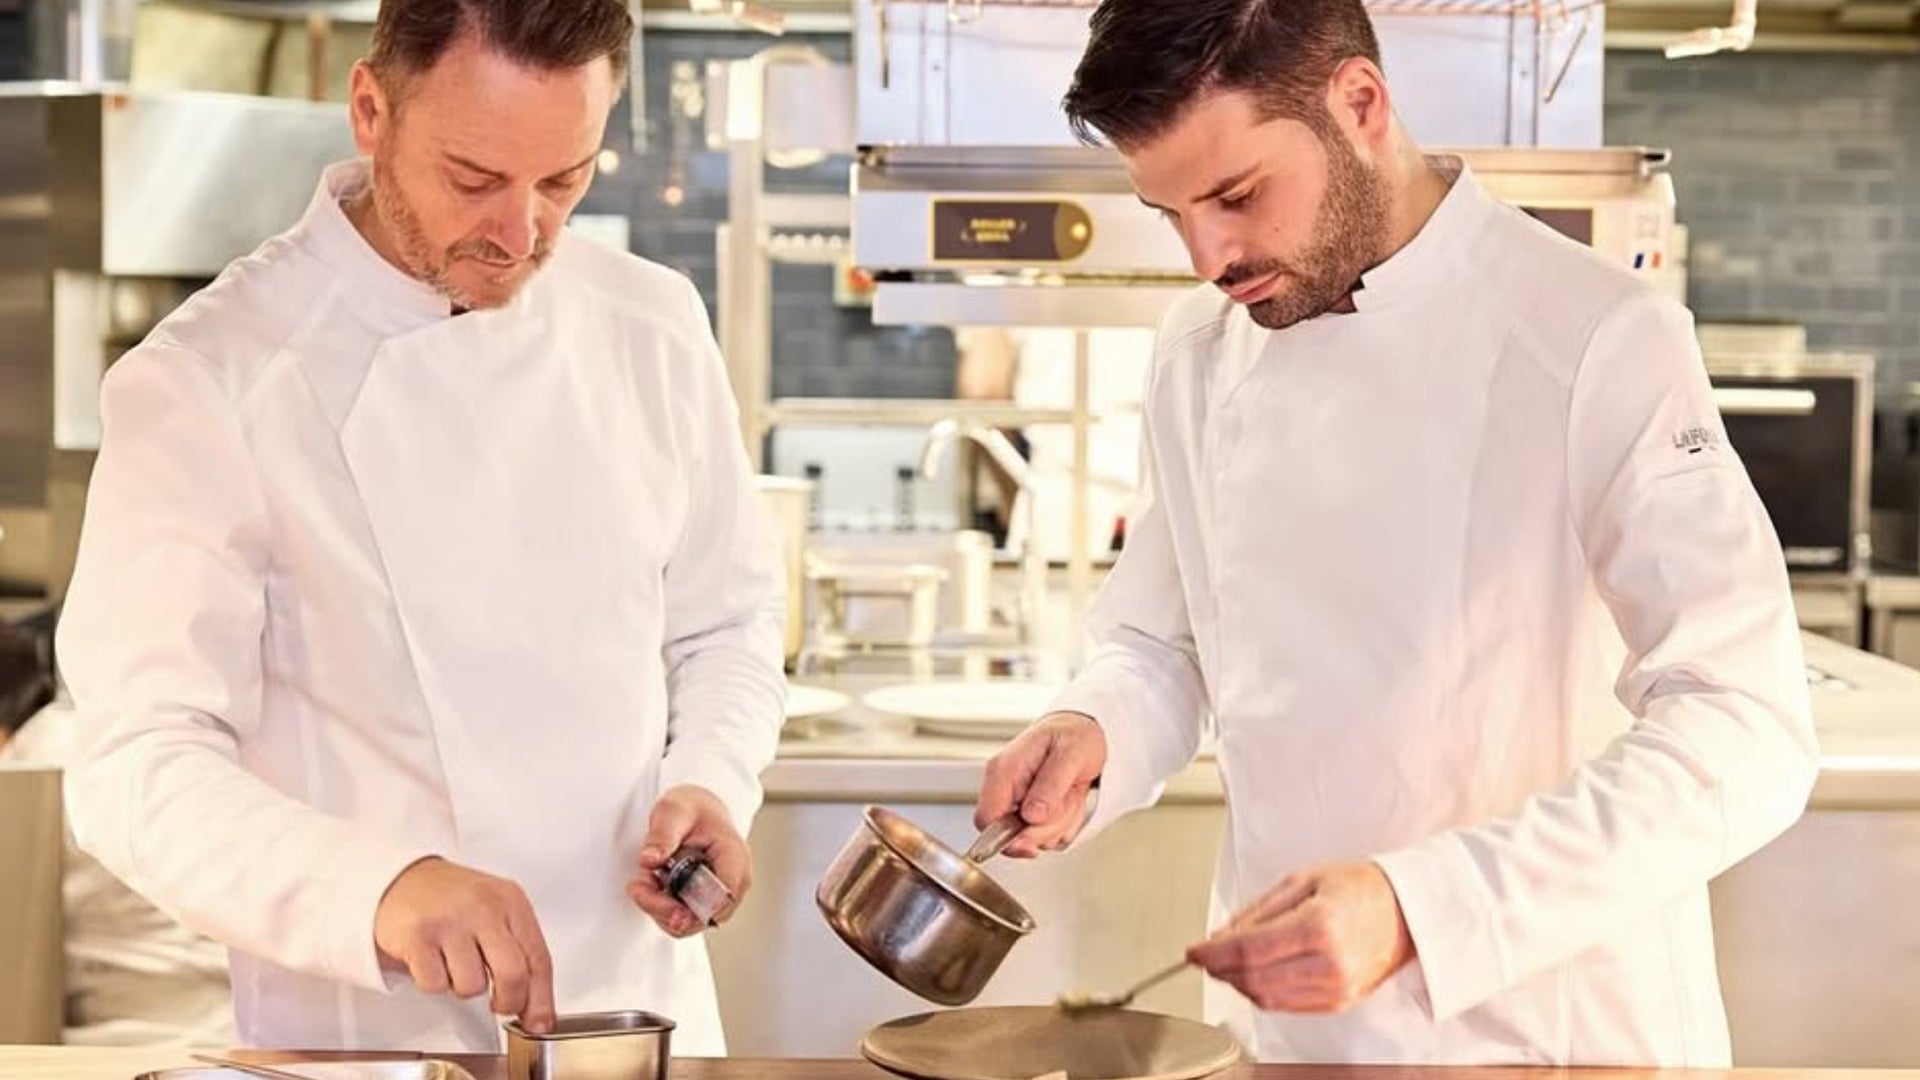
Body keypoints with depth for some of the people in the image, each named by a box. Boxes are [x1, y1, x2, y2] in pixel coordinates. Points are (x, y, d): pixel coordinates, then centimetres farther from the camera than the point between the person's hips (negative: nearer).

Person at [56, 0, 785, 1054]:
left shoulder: (653, 327, -1)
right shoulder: (205, 383, -16)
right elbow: (145, 770, -20)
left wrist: (709, 786, -11)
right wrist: (382, 889, -36)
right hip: (366, 1038, -4)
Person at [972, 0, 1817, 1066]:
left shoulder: (1595, 339, -18)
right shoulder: (1200, 352, 1)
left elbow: (1745, 736, -24)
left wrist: (1416, 909, -34)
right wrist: (1092, 736, -11)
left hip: (1550, 1030, -5)